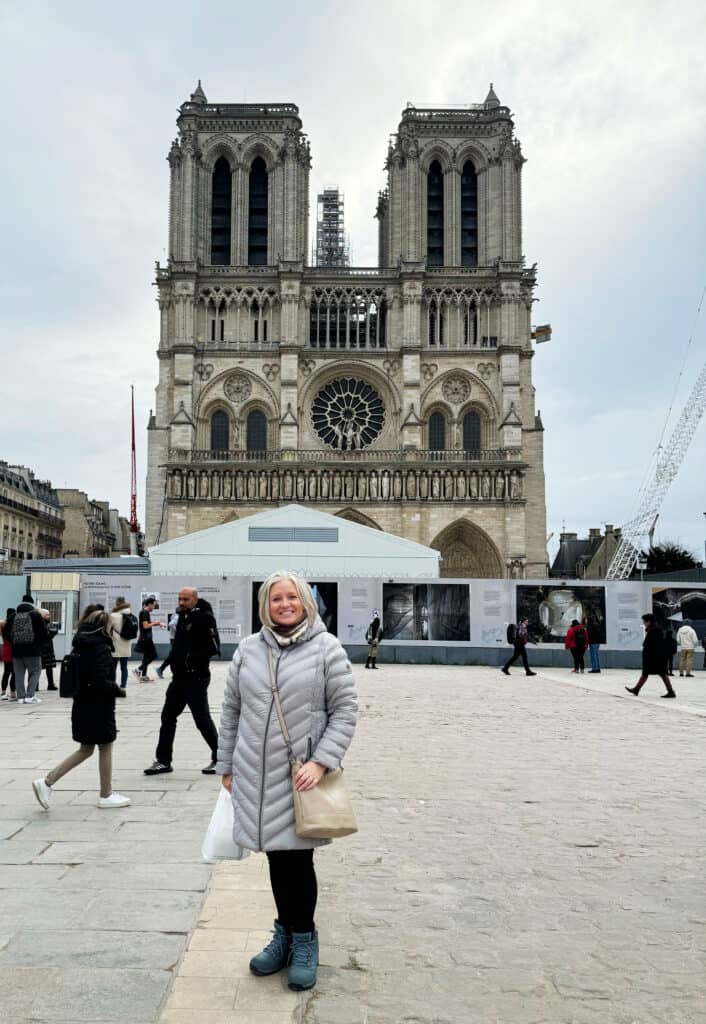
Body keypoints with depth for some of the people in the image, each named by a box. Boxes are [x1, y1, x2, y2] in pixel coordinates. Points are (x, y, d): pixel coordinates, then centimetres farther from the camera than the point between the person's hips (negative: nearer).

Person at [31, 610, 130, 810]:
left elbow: (81, 675, 12)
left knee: (85, 750, 17)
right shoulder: (102, 648, -18)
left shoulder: (82, 646, 7)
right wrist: (119, 691, -10)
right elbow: (101, 681, -26)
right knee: (105, 748, 7)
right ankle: (106, 795, 18)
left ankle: (47, 782, 10)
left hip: (83, 705, 8)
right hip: (99, 707, -8)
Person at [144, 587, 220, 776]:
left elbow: (214, 647, -23)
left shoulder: (204, 618, -14)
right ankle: (163, 761, 23)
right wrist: (176, 659, 8)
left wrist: (193, 659, -22)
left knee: (202, 720, -2)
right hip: (179, 677, 9)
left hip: (196, 679, -9)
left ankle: (220, 759, 12)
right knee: (168, 717, 13)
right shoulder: (183, 616, 12)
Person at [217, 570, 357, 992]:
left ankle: (304, 940, 23)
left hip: (302, 776, -3)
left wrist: (321, 761, -14)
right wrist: (227, 766, 12)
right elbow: (232, 710, 12)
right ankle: (286, 934, 32)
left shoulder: (327, 648, -5)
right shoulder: (249, 649, 6)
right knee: (277, 858, 12)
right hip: (256, 776, 3)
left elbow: (344, 710, -5)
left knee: (298, 859, 1)